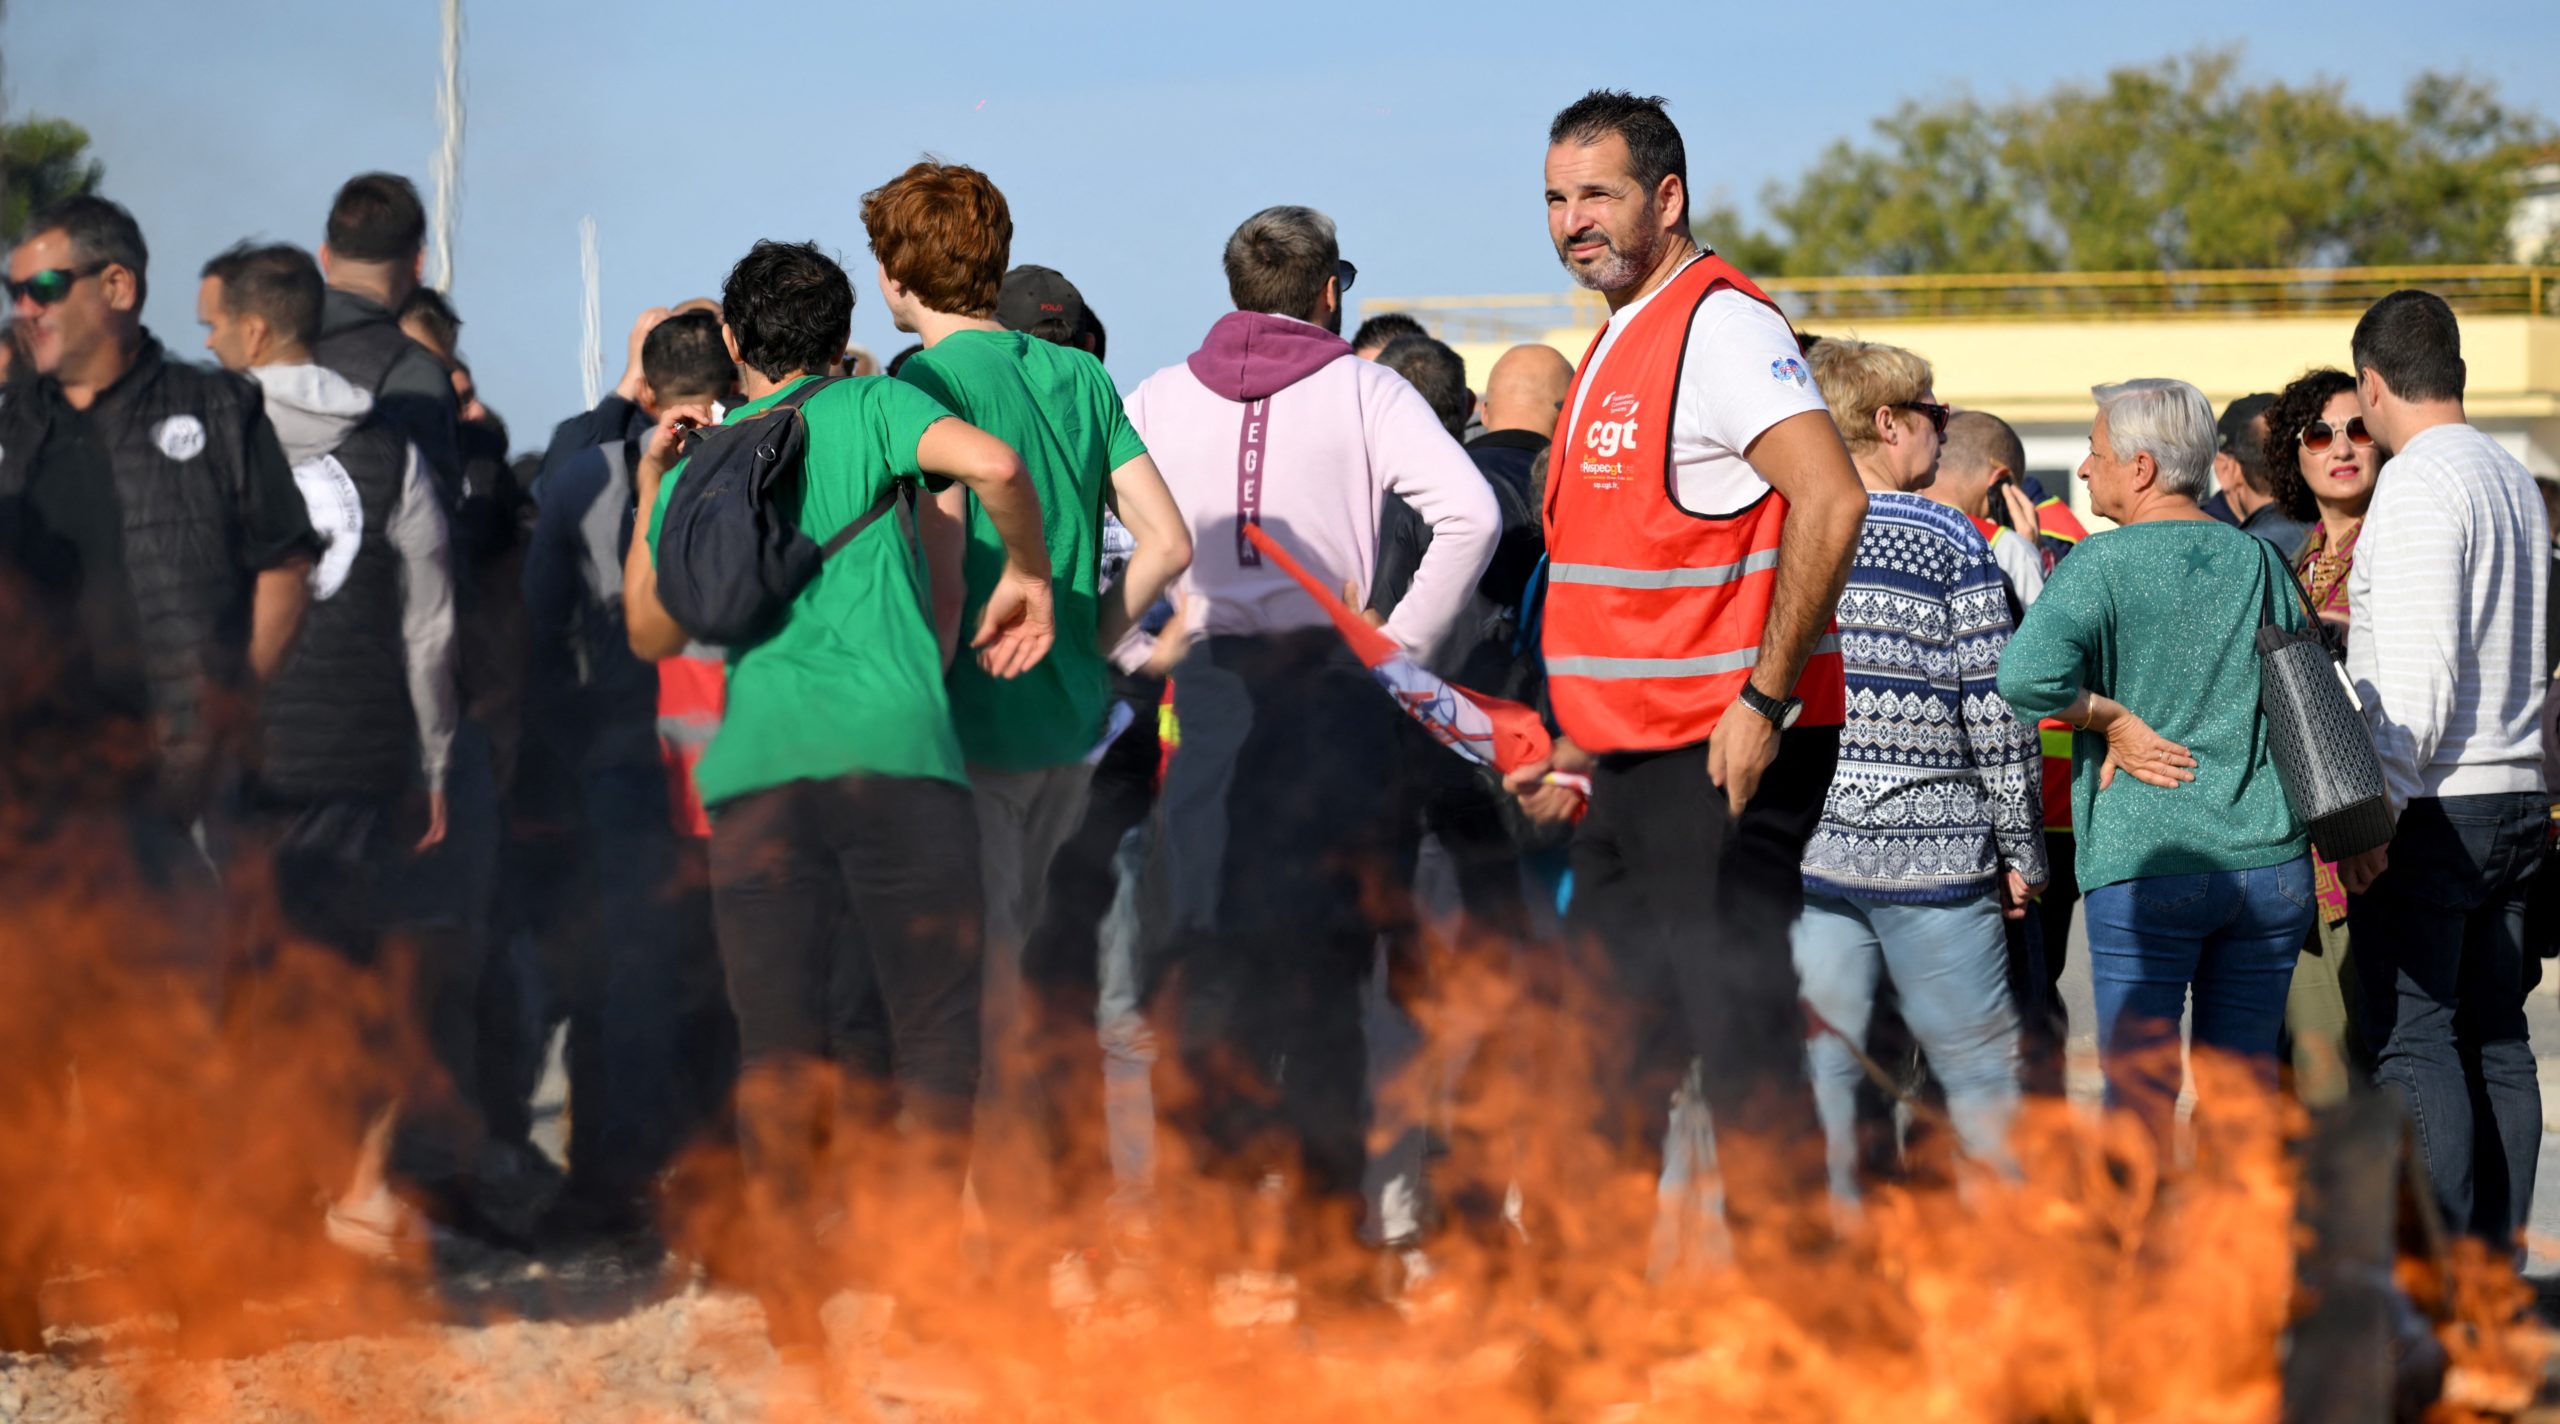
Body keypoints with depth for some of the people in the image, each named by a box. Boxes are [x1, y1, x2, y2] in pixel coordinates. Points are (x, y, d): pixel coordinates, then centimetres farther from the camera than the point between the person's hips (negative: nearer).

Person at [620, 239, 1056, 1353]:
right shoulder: (871, 410, 8)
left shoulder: (701, 462, 17)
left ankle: (798, 1312, 0)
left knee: (777, 1046, 5)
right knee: (937, 1030, 4)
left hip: (757, 767, 2)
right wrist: (1027, 578, 6)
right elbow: (995, 464, -10)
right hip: (895, 754, -2)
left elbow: (652, 634, 25)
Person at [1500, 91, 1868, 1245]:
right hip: (1634, 764, 10)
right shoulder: (1618, 346, 20)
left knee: (1741, 1038, -8)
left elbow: (1830, 502, -23)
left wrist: (1764, 700, -24)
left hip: (1725, 758, -10)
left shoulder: (1720, 323, -11)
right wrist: (1584, 752, 21)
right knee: (1609, 1058, 11)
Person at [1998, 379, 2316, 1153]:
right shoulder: (2260, 560, 9)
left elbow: (2027, 675, -24)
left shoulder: (2102, 564, -8)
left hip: (2144, 864, -5)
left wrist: (2112, 719, -10)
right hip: (2270, 860, 5)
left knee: (2140, 1086, 0)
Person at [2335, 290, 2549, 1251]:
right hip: (2517, 796, 9)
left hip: (2431, 808, -9)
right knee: (2494, 1036, 9)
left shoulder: (2419, 484, -12)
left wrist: (2377, 809, -19)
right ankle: (2495, 1258, 11)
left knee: (2412, 1038, -8)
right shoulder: (2514, 480, 15)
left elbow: (2418, 669, -20)